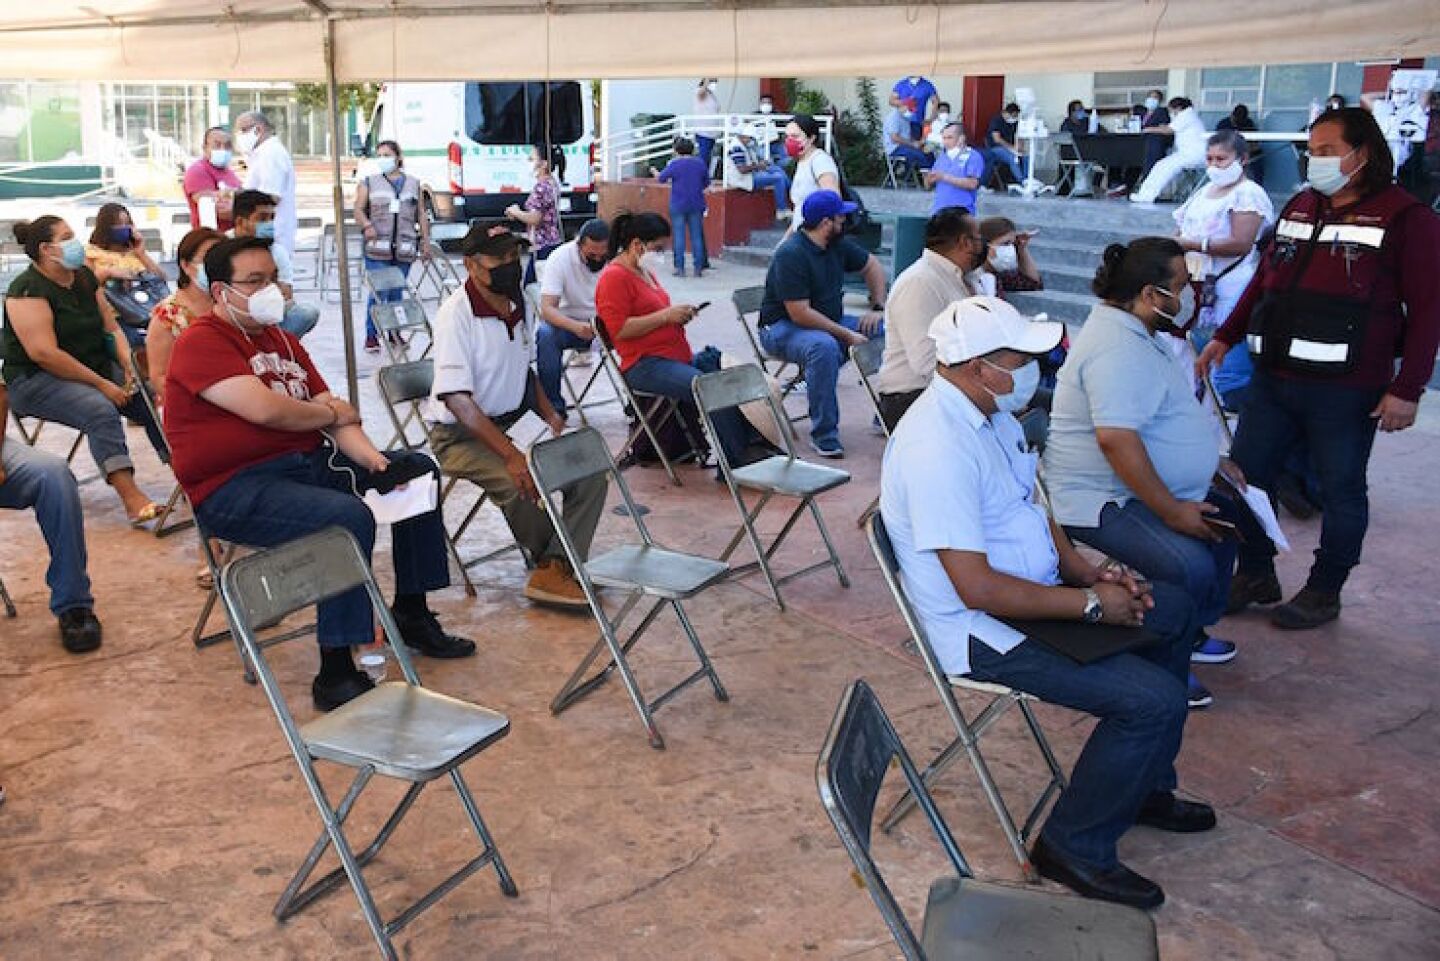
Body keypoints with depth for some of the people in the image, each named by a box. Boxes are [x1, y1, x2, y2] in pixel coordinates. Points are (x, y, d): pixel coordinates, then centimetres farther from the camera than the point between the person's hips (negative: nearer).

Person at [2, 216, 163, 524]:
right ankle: (131, 498, -42)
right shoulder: (27, 289, -14)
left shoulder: (84, 277, 10)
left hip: (96, 368, 8)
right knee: (100, 409, -33)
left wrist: (130, 369, -7)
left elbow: (111, 328, 11)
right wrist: (102, 384, -22)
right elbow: (44, 353, -22)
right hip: (35, 381, -8)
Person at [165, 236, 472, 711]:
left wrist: (372, 459, -8)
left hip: (307, 462, 10)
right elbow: (264, 408, -24)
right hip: (236, 490, -9)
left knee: (418, 470, 10)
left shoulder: (280, 339, 18)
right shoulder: (202, 343, -10)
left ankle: (411, 615, 15)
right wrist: (331, 413, -5)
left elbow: (332, 410, 10)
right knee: (349, 517, -34)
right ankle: (335, 675, -24)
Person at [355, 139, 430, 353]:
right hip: (377, 247, -2)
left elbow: (422, 215, 17)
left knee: (396, 293, 6)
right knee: (378, 293, -10)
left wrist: (425, 241, 10)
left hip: (404, 248, 2)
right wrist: (367, 225, -18)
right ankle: (371, 336, -3)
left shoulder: (413, 184, 17)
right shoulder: (368, 183, 10)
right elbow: (358, 209, 3)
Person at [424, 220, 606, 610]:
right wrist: (511, 454, -34)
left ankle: (553, 571, -12)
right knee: (524, 484, -33)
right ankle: (551, 566, -5)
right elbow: (456, 399, -25)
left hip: (511, 424, 8)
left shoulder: (518, 303, 7)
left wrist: (550, 415, 2)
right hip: (461, 435, -8)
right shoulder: (456, 313, -18)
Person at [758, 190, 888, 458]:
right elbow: (800, 314, -27)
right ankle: (823, 436, -30)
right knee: (824, 346, -40)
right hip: (783, 328, -8)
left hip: (830, 322, 8)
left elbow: (872, 266, 21)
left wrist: (877, 307, 8)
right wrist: (846, 335, -24)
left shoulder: (838, 244, 3)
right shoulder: (791, 255, -22)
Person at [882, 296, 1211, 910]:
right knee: (1156, 699, -19)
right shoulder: (938, 449, -28)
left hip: (1035, 590, 11)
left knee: (1173, 611, 20)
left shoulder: (990, 412, 4)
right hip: (985, 634, -11)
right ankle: (1076, 846, 1)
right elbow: (979, 590, -30)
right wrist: (1090, 603, -19)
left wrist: (1087, 571, 0)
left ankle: (1144, 787, 32)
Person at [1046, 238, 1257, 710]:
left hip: (1145, 490, 12)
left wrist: (1213, 461, 21)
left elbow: (1165, 417, 25)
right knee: (1192, 566, -28)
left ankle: (1189, 633, 30)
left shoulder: (1136, 332, 11)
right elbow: (1115, 438, -35)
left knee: (1228, 520, 19)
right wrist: (1171, 511, -29)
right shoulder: (1117, 349, -25)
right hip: (1103, 503, -12)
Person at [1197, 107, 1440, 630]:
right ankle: (1255, 576, 25)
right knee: (1243, 474, 9)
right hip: (1273, 377, 6)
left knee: (1341, 491, 7)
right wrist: (1226, 337, 16)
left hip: (1346, 390, -6)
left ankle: (1324, 592, 21)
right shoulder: (1300, 206, 14)